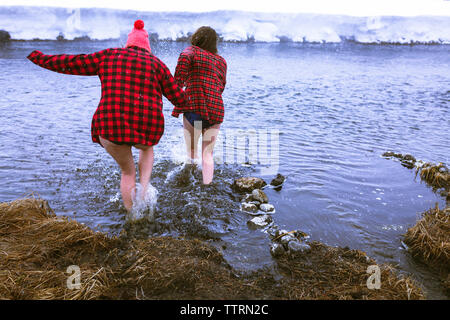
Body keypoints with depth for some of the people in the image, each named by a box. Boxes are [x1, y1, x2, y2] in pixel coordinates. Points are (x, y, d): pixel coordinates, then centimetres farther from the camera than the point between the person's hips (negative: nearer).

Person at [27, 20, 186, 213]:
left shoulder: (109, 56, 14)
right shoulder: (156, 64, 13)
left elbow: (71, 64, 18)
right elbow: (178, 97, 13)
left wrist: (40, 58, 33)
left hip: (111, 127, 1)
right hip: (146, 127, 0)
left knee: (127, 171, 25)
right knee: (146, 148, 37)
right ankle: (144, 188, 14)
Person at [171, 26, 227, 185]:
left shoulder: (192, 50, 9)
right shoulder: (221, 61, 22)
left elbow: (185, 58, -14)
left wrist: (178, 84, -12)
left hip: (194, 106, -4)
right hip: (216, 109, 4)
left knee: (191, 152, 6)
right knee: (207, 154, 11)